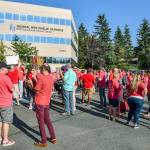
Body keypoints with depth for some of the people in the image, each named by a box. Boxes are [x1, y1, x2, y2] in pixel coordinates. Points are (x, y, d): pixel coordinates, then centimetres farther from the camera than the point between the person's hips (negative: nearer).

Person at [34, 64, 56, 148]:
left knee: (41, 122, 4)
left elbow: (37, 91, -15)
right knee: (47, 120, 20)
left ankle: (44, 142, 13)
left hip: (39, 102, -7)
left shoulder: (41, 78, -20)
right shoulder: (51, 78, 2)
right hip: (47, 102, 7)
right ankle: (53, 138, 26)